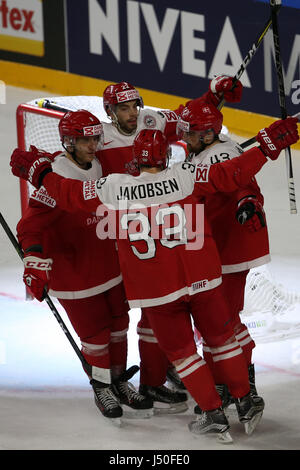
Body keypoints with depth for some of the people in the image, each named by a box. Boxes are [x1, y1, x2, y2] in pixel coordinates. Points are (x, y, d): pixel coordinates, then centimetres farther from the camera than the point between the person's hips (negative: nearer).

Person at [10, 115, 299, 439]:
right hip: (201, 278, 1)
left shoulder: (113, 188, -8)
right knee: (220, 338, 19)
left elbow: (69, 195, 1)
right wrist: (268, 145, -6)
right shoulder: (184, 176, -9)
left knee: (180, 351, 15)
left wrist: (38, 172, 16)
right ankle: (245, 405, 25)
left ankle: (214, 414, 15)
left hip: (157, 290, -1)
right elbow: (232, 176, -12)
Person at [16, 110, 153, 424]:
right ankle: (102, 388, 23)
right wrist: (35, 263, -38)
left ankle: (119, 382, 31)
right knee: (95, 333, 3)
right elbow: (31, 226, -27)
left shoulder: (99, 168, 2)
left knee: (118, 325, 15)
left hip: (108, 266, 7)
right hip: (73, 273, -7)